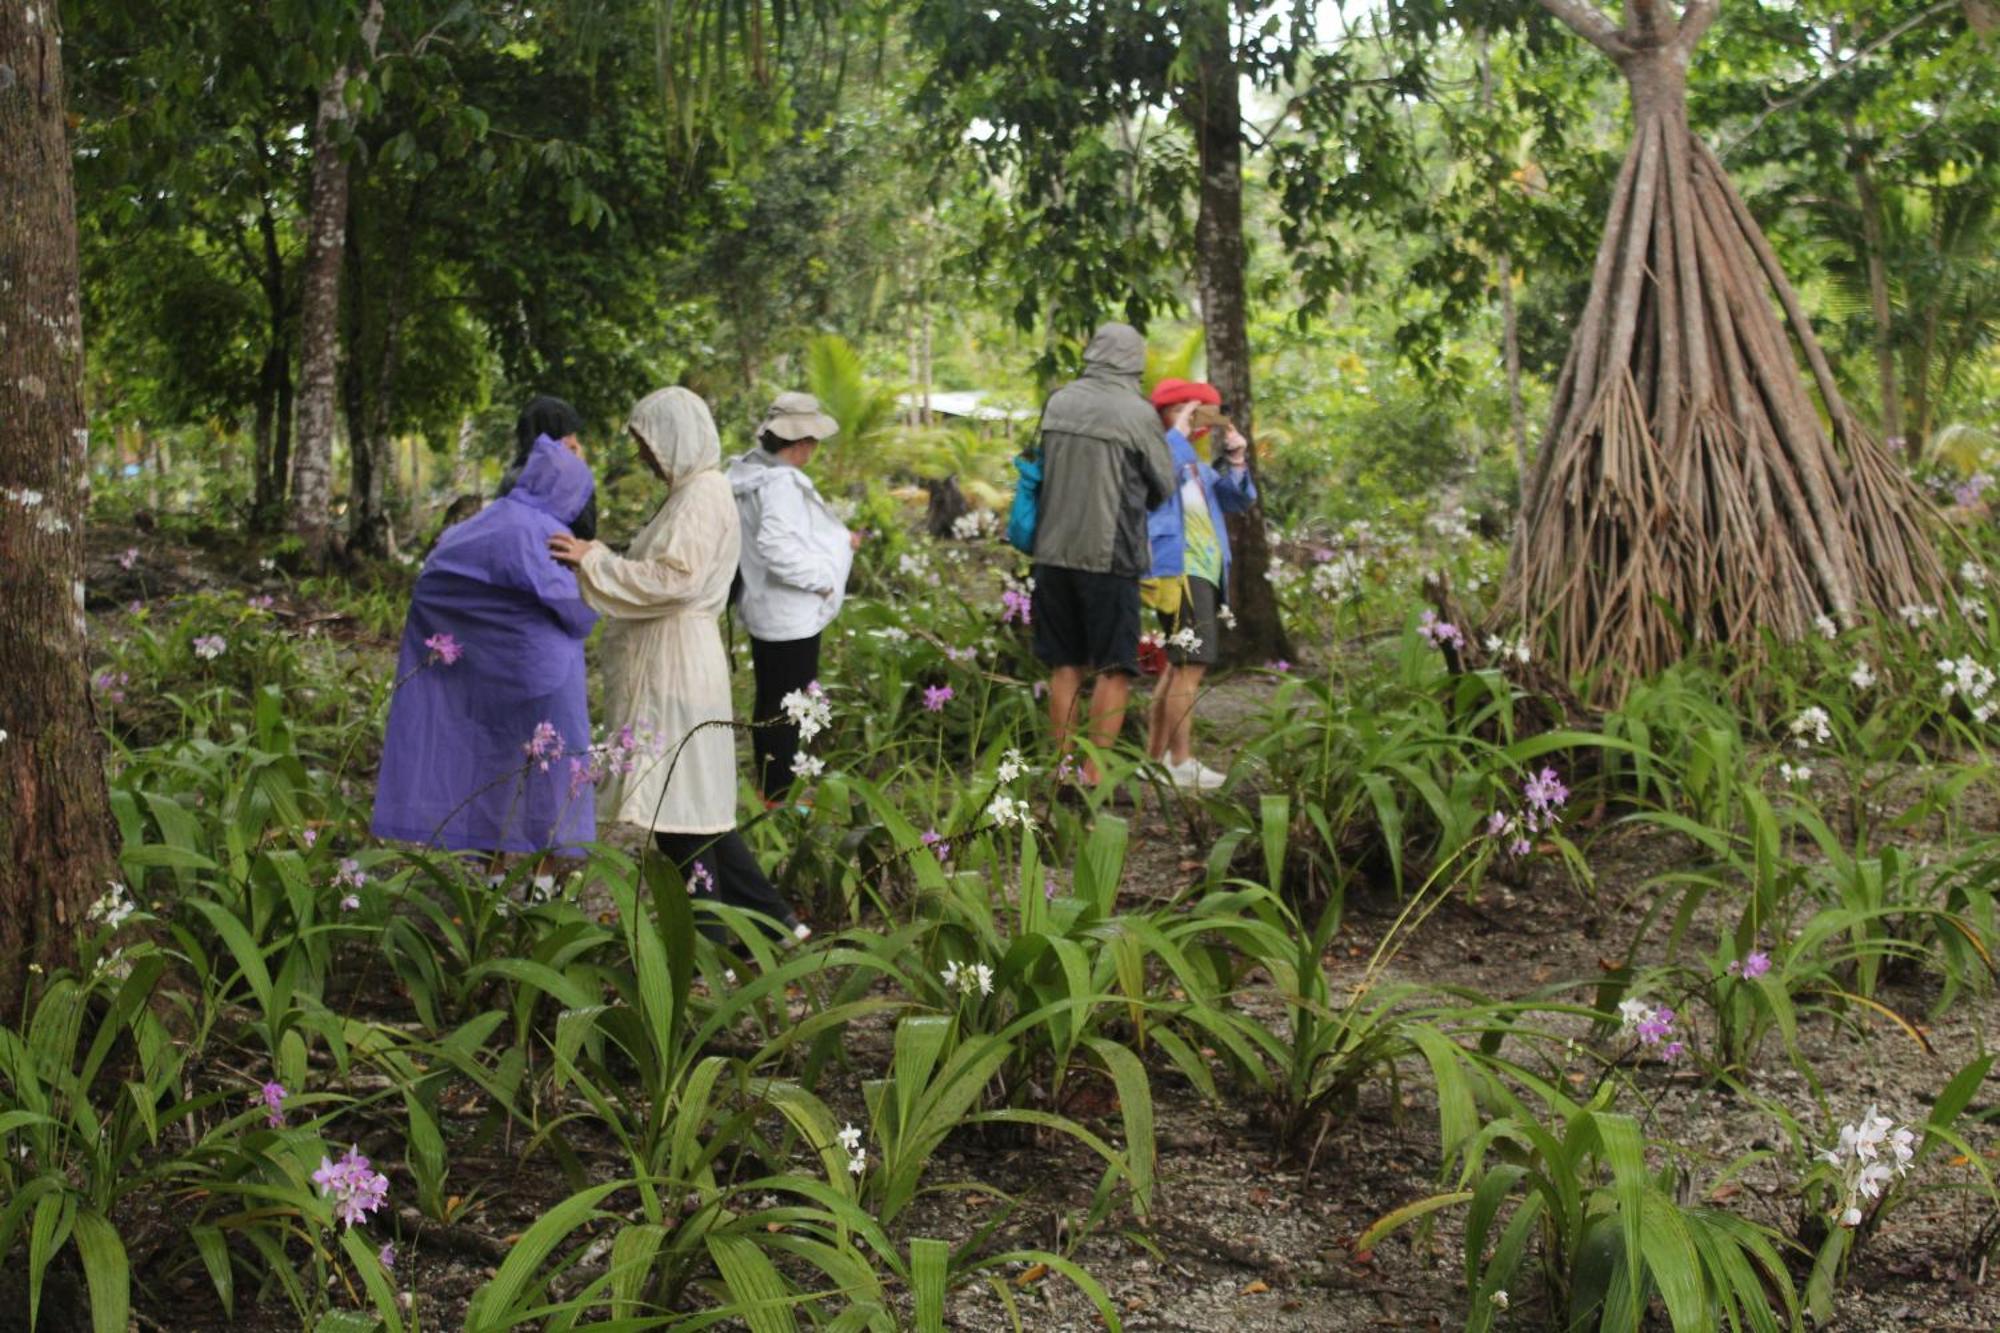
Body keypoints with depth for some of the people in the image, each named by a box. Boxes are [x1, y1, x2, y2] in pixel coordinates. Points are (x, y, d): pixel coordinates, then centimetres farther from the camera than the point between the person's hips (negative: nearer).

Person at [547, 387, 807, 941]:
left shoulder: (701, 495, -13)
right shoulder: (691, 491, 17)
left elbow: (674, 579, -22)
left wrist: (594, 560, -15)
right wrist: (597, 559, 10)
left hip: (676, 671, -10)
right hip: (666, 666, 10)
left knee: (677, 807, -4)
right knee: (698, 806, 13)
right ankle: (772, 920, 18)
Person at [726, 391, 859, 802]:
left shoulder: (752, 473, 6)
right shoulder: (781, 483, -24)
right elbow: (775, 545, -34)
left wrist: (837, 539, 13)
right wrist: (822, 579, -22)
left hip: (762, 609, 10)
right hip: (791, 616, -10)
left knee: (769, 705, 20)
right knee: (787, 709, 2)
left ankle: (768, 788, 33)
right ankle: (779, 796, 11)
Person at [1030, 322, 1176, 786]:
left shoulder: (1058, 402, 5)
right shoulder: (1137, 413, -8)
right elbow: (1163, 486, 2)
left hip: (1053, 551, 5)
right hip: (1109, 555, -5)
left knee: (1065, 666, 12)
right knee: (1114, 669, 2)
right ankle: (1095, 773, -2)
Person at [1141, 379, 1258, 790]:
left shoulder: (1196, 463, 23)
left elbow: (1238, 500, 20)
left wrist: (1236, 461, 5)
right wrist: (1179, 432, -18)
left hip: (1205, 573, 10)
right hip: (1179, 571, -10)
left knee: (1180, 667, 14)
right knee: (1190, 666, -13)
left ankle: (1155, 756, 21)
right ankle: (1182, 763, -11)